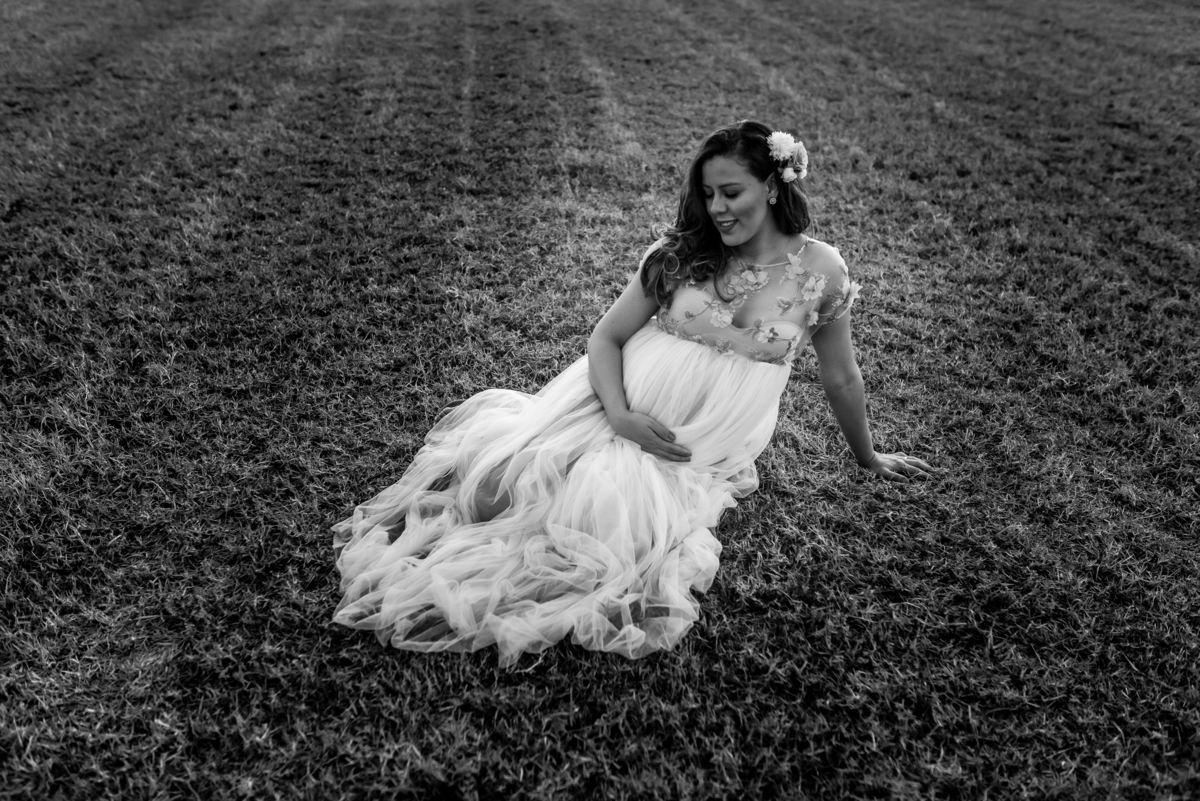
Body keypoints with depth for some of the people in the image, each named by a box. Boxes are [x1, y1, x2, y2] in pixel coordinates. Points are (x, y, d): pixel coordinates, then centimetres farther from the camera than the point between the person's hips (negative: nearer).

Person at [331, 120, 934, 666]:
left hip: (701, 452, -1)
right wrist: (620, 414, -16)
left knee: (606, 508, -29)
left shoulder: (820, 271, -2)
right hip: (620, 408, 2)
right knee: (497, 477, -18)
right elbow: (606, 336, 2)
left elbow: (841, 378, 11)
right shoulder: (680, 252, 1)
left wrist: (868, 457, 23)